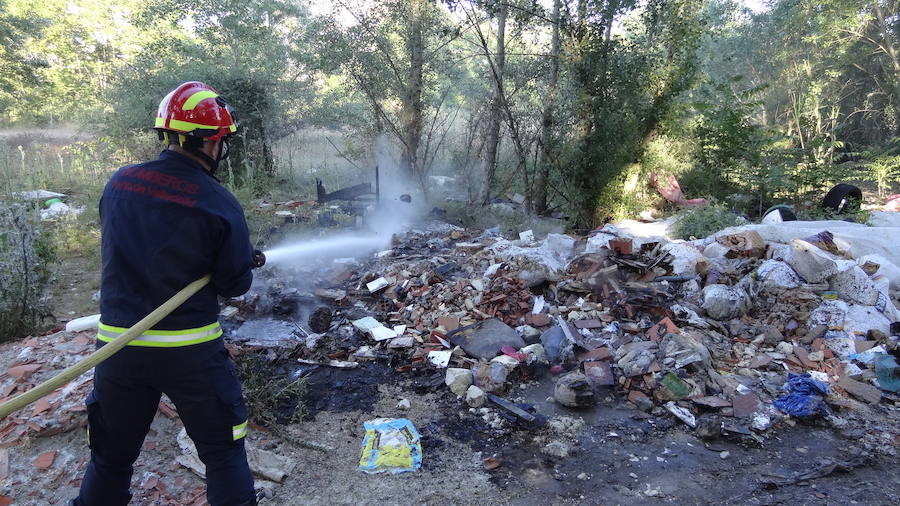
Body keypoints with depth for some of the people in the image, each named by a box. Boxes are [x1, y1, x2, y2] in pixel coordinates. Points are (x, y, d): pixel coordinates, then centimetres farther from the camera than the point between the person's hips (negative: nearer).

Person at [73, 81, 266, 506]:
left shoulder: (119, 183, -2)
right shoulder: (218, 203, -15)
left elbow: (115, 248, 12)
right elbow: (236, 285, -9)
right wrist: (247, 262, 13)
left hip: (117, 344, 5)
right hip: (190, 351, -4)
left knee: (111, 457, 23)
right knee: (223, 454, 14)